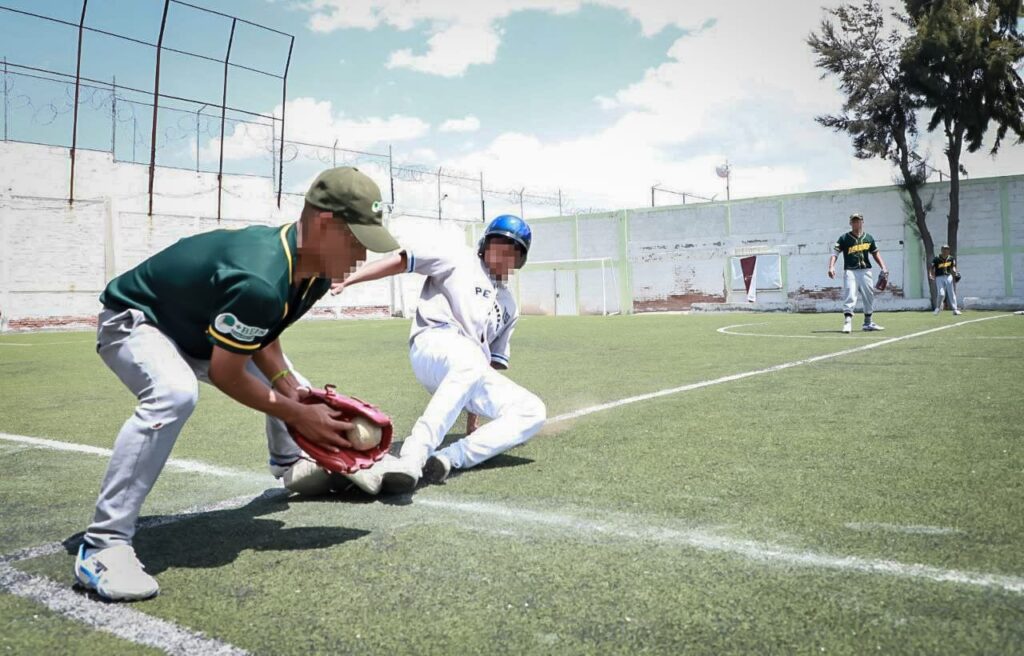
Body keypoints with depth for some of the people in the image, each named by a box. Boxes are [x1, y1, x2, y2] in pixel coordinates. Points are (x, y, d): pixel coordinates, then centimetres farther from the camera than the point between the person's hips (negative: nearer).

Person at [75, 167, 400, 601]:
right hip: (134, 321, -9)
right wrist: (297, 414, -23)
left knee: (294, 388, 17)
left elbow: (261, 336, 0)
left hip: (198, 330, 9)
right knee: (174, 394, -39)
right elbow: (226, 374, -30)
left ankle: (288, 462, 49)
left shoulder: (314, 272, -13)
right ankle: (102, 545, -29)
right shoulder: (259, 281, -42)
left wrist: (293, 389, -13)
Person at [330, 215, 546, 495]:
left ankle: (449, 458, -31)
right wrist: (346, 281, -12)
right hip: (435, 341, -6)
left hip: (475, 373, 6)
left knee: (533, 411, -12)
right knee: (471, 360, -40)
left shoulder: (510, 307, 28)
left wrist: (474, 418, 17)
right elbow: (401, 261, 3)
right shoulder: (461, 262, 14)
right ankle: (411, 458, -52)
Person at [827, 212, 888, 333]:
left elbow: (875, 253, 19)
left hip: (865, 271, 5)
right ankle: (847, 322, -18)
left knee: (869, 296, 11)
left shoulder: (868, 238, 10)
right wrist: (831, 267, -25)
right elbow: (835, 253, -9)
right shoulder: (844, 238, -2)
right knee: (850, 296, -16)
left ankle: (868, 323, 24)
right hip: (850, 271, -5)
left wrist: (883, 267, 10)